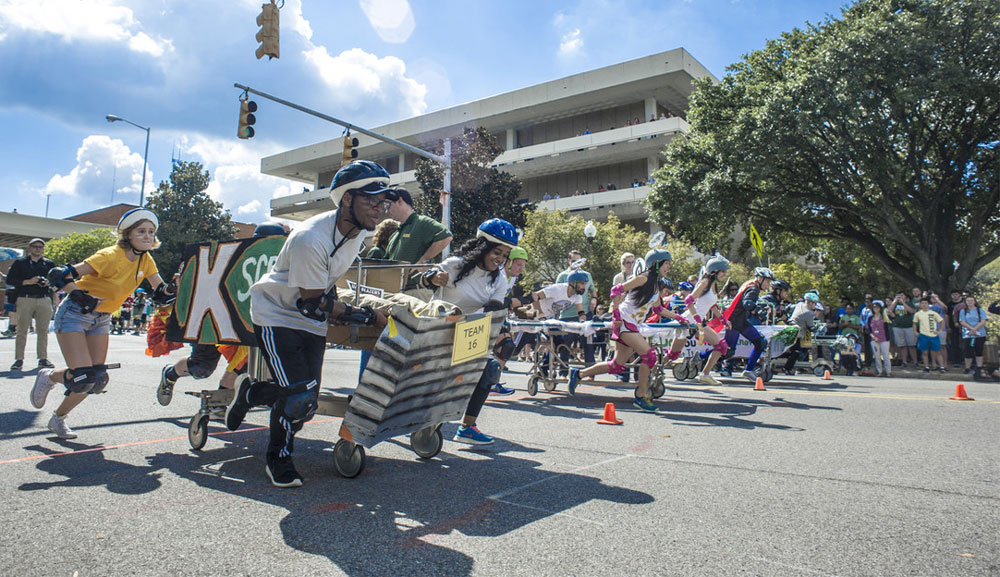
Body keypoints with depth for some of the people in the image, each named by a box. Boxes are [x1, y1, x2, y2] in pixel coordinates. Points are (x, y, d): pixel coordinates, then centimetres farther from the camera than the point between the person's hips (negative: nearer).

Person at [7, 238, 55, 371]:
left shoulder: (49, 264, 16)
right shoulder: (20, 262, 9)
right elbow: (9, 280, 3)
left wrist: (49, 282, -3)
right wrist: (27, 282, -11)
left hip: (44, 300, 2)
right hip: (25, 300, -2)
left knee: (43, 330, 1)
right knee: (22, 330, -2)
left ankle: (43, 358, 6)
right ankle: (19, 359, 2)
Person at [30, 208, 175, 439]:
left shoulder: (145, 260, -4)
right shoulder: (111, 256, -25)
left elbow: (162, 293, -5)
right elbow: (60, 275, -26)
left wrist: (174, 289, -25)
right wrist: (81, 297, -35)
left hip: (101, 320, 7)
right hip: (74, 315, -7)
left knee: (96, 381, 3)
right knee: (83, 376, -16)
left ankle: (58, 418, 26)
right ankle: (48, 377, 18)